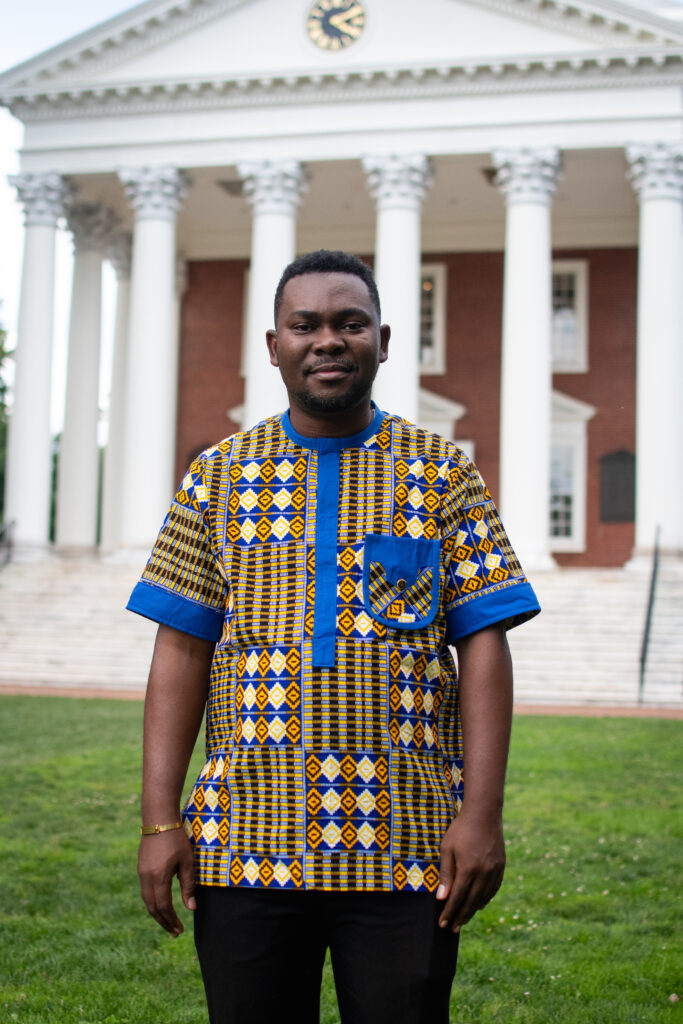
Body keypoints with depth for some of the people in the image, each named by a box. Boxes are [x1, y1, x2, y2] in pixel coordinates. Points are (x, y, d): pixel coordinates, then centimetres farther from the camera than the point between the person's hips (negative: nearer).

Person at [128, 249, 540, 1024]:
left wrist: (483, 813, -8)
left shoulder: (444, 475, 4)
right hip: (245, 842, 1)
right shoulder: (219, 476, 7)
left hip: (405, 848, -1)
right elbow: (182, 650, 3)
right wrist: (160, 820, -3)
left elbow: (483, 646, 0)